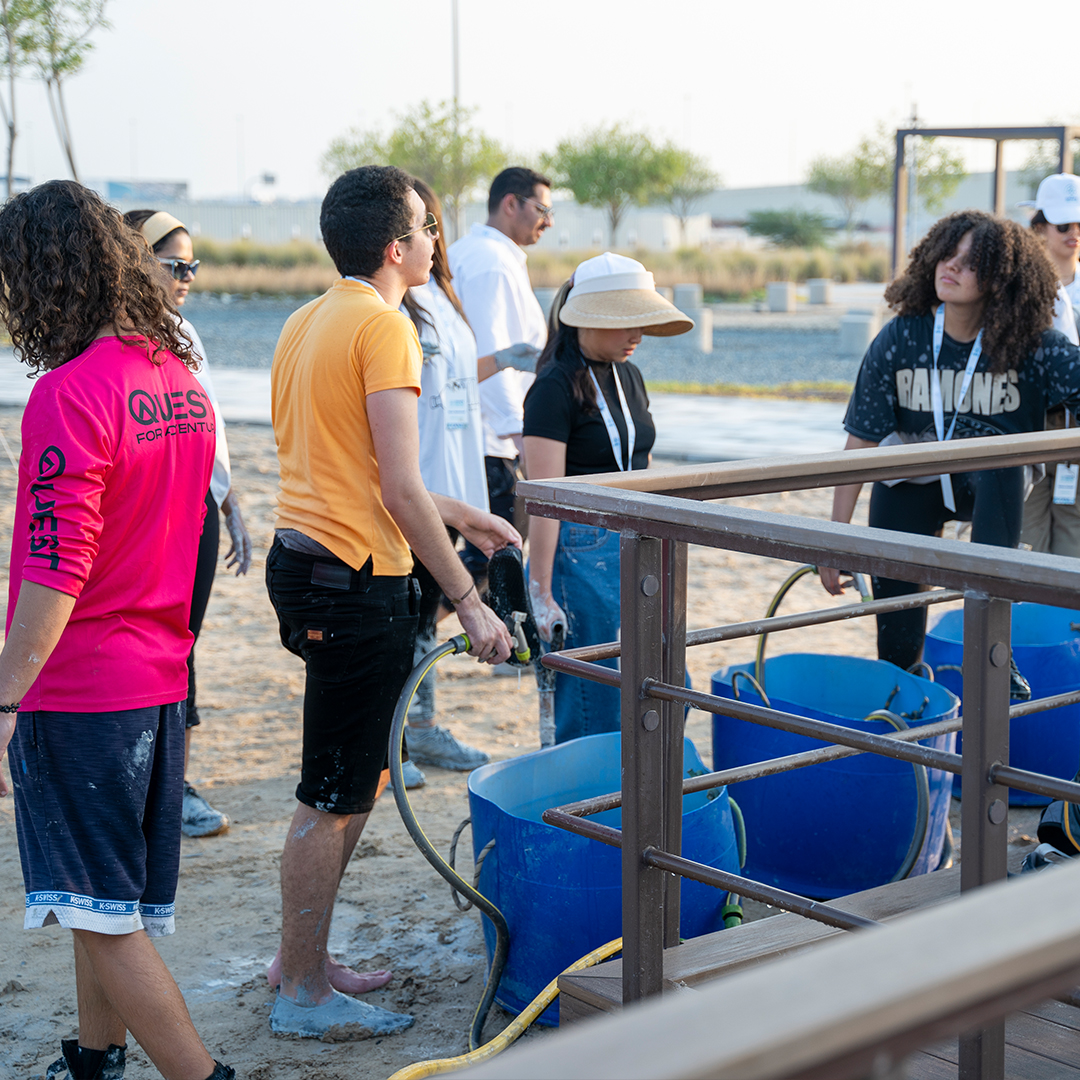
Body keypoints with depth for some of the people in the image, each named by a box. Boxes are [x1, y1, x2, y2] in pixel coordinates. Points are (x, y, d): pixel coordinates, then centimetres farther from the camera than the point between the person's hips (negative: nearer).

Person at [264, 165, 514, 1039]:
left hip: (305, 563, 10)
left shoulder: (310, 321, 15)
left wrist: (462, 517, 25)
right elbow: (400, 491, -19)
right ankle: (303, 993, 10)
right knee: (335, 797, 0)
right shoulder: (383, 326, -14)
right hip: (357, 580, -10)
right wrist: (469, 603, -14)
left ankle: (302, 958, 29)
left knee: (347, 786, 19)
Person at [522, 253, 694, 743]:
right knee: (592, 711, -1)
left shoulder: (628, 377, 11)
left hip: (634, 545, 8)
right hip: (579, 550, -8)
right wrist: (541, 595, -18)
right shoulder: (555, 387, -13)